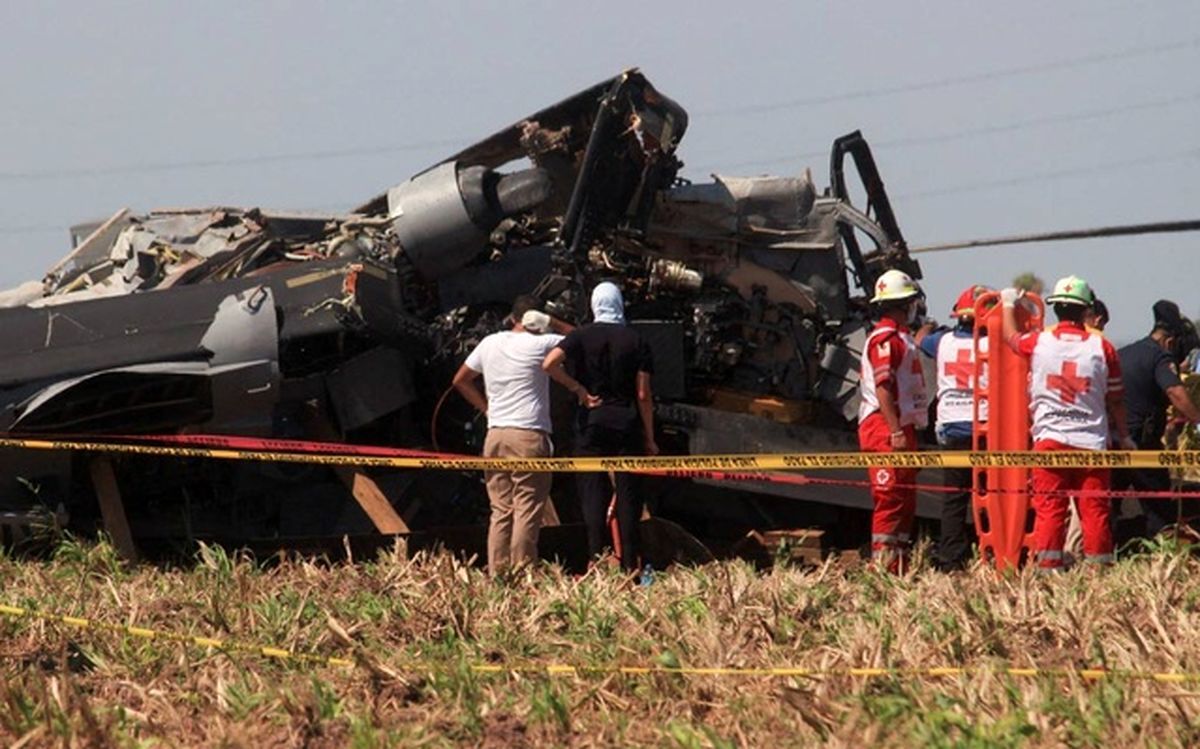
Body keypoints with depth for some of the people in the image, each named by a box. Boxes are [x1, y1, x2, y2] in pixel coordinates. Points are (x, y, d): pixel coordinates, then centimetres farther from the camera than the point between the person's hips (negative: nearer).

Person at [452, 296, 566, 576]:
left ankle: (496, 574, 5)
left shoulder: (489, 344, 13)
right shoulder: (540, 344, -3)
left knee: (501, 510, 8)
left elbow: (460, 380, 23)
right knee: (527, 510, -5)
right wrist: (552, 325, 3)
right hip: (529, 436, -5)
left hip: (495, 435, 5)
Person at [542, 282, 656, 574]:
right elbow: (643, 394, -1)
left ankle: (597, 562, -6)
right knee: (628, 495, 2)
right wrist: (649, 438, 5)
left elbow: (550, 363, -15)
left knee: (594, 494, 0)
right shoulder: (635, 341, 3)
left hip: (591, 422, 0)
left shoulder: (581, 336, 2)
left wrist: (579, 390, -3)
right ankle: (630, 565, -1)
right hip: (627, 423, 0)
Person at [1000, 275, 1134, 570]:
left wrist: (1008, 304, 41)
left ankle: (1047, 568, -3)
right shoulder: (1102, 347, -1)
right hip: (1092, 441, 0)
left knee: (1049, 509, 0)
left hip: (1049, 440, 0)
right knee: (1095, 510, 3)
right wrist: (1124, 437, 17)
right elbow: (1115, 399, 5)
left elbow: (1010, 336, 23)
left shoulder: (1038, 342, -1)